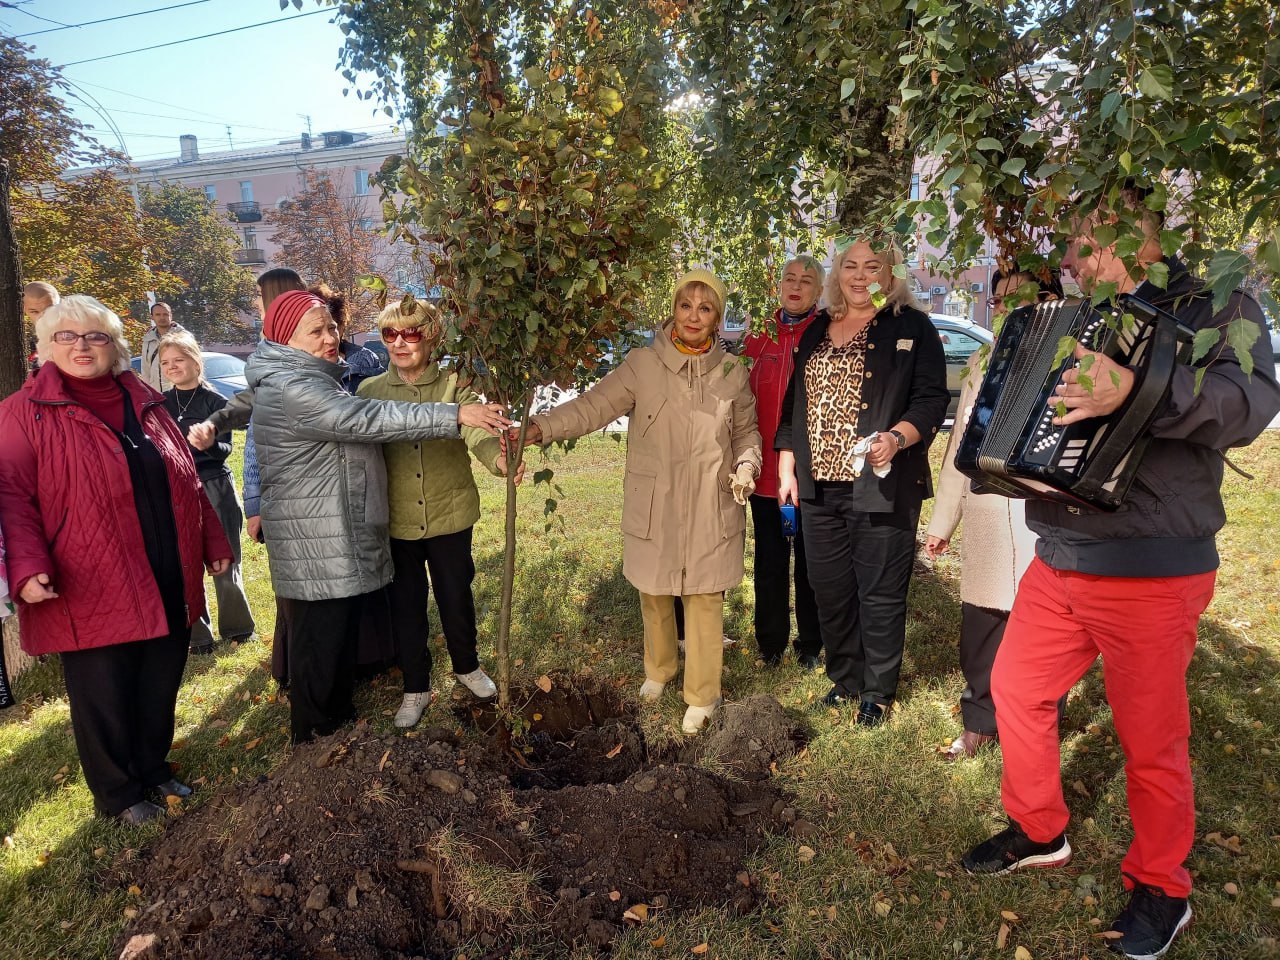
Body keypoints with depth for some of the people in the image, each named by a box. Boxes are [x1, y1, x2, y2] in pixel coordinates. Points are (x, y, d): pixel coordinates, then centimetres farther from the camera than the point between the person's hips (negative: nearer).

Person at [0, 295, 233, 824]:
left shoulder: (146, 403, 11)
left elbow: (186, 482, 15)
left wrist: (214, 543, 15)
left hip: (167, 584, 5)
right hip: (90, 591, -5)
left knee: (160, 687, 16)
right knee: (104, 698, 8)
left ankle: (153, 769, 38)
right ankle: (118, 794, 28)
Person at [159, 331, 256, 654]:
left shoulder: (216, 401, -2)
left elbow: (225, 450, -7)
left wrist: (209, 444, -28)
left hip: (215, 490, -2)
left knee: (224, 561, 5)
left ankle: (236, 627, 23)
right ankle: (197, 636, 16)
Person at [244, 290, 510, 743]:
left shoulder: (318, 379, 16)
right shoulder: (289, 388, -20)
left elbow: (356, 425, 23)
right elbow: (367, 420, -29)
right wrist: (455, 416, -32)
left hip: (344, 535, 10)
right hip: (316, 544, -10)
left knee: (343, 629, 19)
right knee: (320, 636, 2)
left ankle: (339, 715, 35)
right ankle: (315, 735, 19)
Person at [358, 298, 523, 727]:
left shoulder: (455, 386, -6)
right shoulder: (370, 391, 0)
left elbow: (475, 431, -23)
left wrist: (498, 457, -44)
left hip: (450, 516, -1)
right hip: (396, 522, 1)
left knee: (456, 599, 14)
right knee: (405, 607, 11)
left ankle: (467, 667, 41)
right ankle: (415, 688, 32)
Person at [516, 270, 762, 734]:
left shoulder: (732, 373, 2)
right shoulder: (642, 364, -5)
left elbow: (746, 431, 14)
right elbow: (593, 406, -14)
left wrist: (746, 464, -6)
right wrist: (540, 427, -29)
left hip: (711, 509, 0)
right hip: (653, 506, 0)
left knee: (704, 598, 5)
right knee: (653, 593, 14)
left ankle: (702, 695, 23)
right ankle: (659, 669, 42)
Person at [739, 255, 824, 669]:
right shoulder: (759, 336, 8)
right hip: (766, 468, 3)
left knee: (810, 562, 9)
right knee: (770, 561, 13)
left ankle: (811, 644, 25)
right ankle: (770, 641, 28)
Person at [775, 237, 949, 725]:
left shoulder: (912, 328, 0)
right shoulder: (816, 332, 15)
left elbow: (932, 399, -7)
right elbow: (793, 402, 17)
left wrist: (896, 438, -25)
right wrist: (787, 466, 10)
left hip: (882, 487, -5)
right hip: (818, 485, 5)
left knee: (880, 594, 3)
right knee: (829, 591, 12)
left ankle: (878, 692, 20)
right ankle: (843, 680, 29)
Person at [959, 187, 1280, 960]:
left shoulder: (1212, 306, -5)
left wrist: (1136, 391, -41)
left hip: (1152, 574, -7)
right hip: (1058, 562, 7)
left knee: (1152, 740, 5)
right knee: (1018, 688, 14)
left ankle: (1161, 888, 27)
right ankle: (1039, 832, 35)